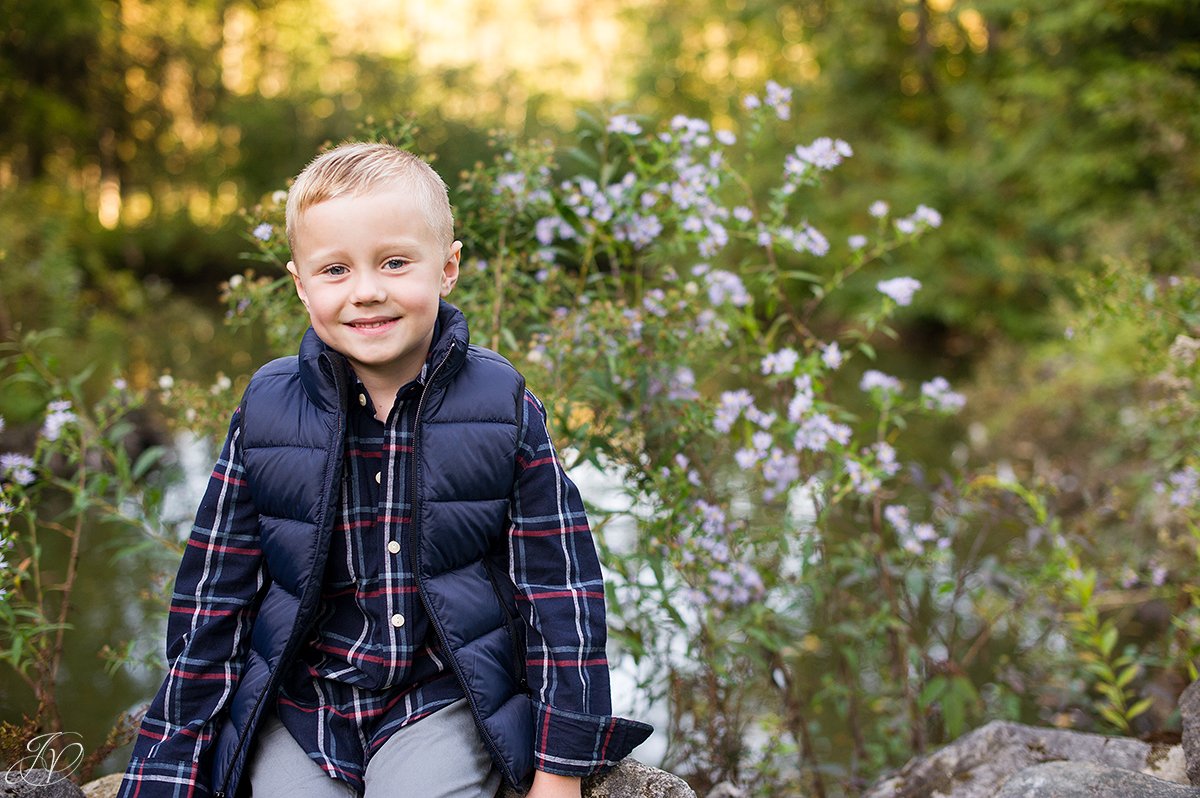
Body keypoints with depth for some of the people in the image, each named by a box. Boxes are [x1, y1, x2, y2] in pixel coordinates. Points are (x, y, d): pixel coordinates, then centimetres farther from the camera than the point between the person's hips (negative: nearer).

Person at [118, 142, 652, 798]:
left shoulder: (503, 407, -6)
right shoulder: (265, 413, -3)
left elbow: (560, 585, -2)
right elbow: (213, 600, 3)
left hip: (445, 700, -1)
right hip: (297, 704, 1)